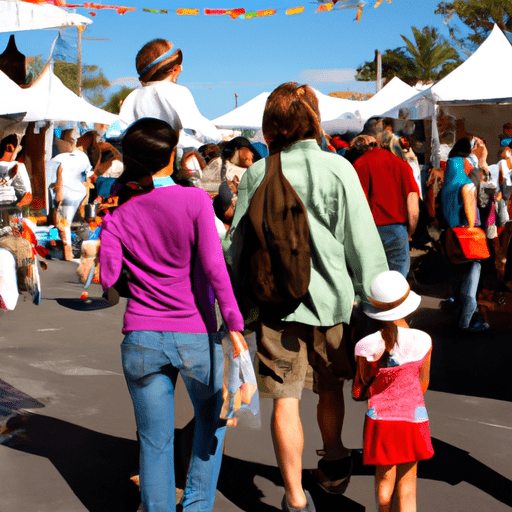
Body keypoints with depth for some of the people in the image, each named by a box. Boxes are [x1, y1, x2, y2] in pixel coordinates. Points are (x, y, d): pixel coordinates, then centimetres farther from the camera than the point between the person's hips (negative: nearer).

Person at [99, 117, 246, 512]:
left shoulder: (119, 216, -1)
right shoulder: (195, 200, -8)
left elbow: (108, 278, -4)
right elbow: (213, 266, -16)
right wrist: (234, 325, -15)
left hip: (142, 339, 2)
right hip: (196, 337, -1)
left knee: (155, 441, 12)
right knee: (212, 420, 23)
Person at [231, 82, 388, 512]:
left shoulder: (257, 174, -3)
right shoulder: (338, 169, -6)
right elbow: (362, 239, -5)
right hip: (329, 294, 1)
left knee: (286, 400, 4)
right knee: (330, 386, 22)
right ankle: (333, 464, 43)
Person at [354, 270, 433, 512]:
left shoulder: (366, 346, -13)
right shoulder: (422, 341, -11)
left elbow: (365, 382, 2)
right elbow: (423, 383, 2)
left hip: (379, 419, 0)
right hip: (413, 418, 0)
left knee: (384, 479, 17)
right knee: (407, 485, 11)